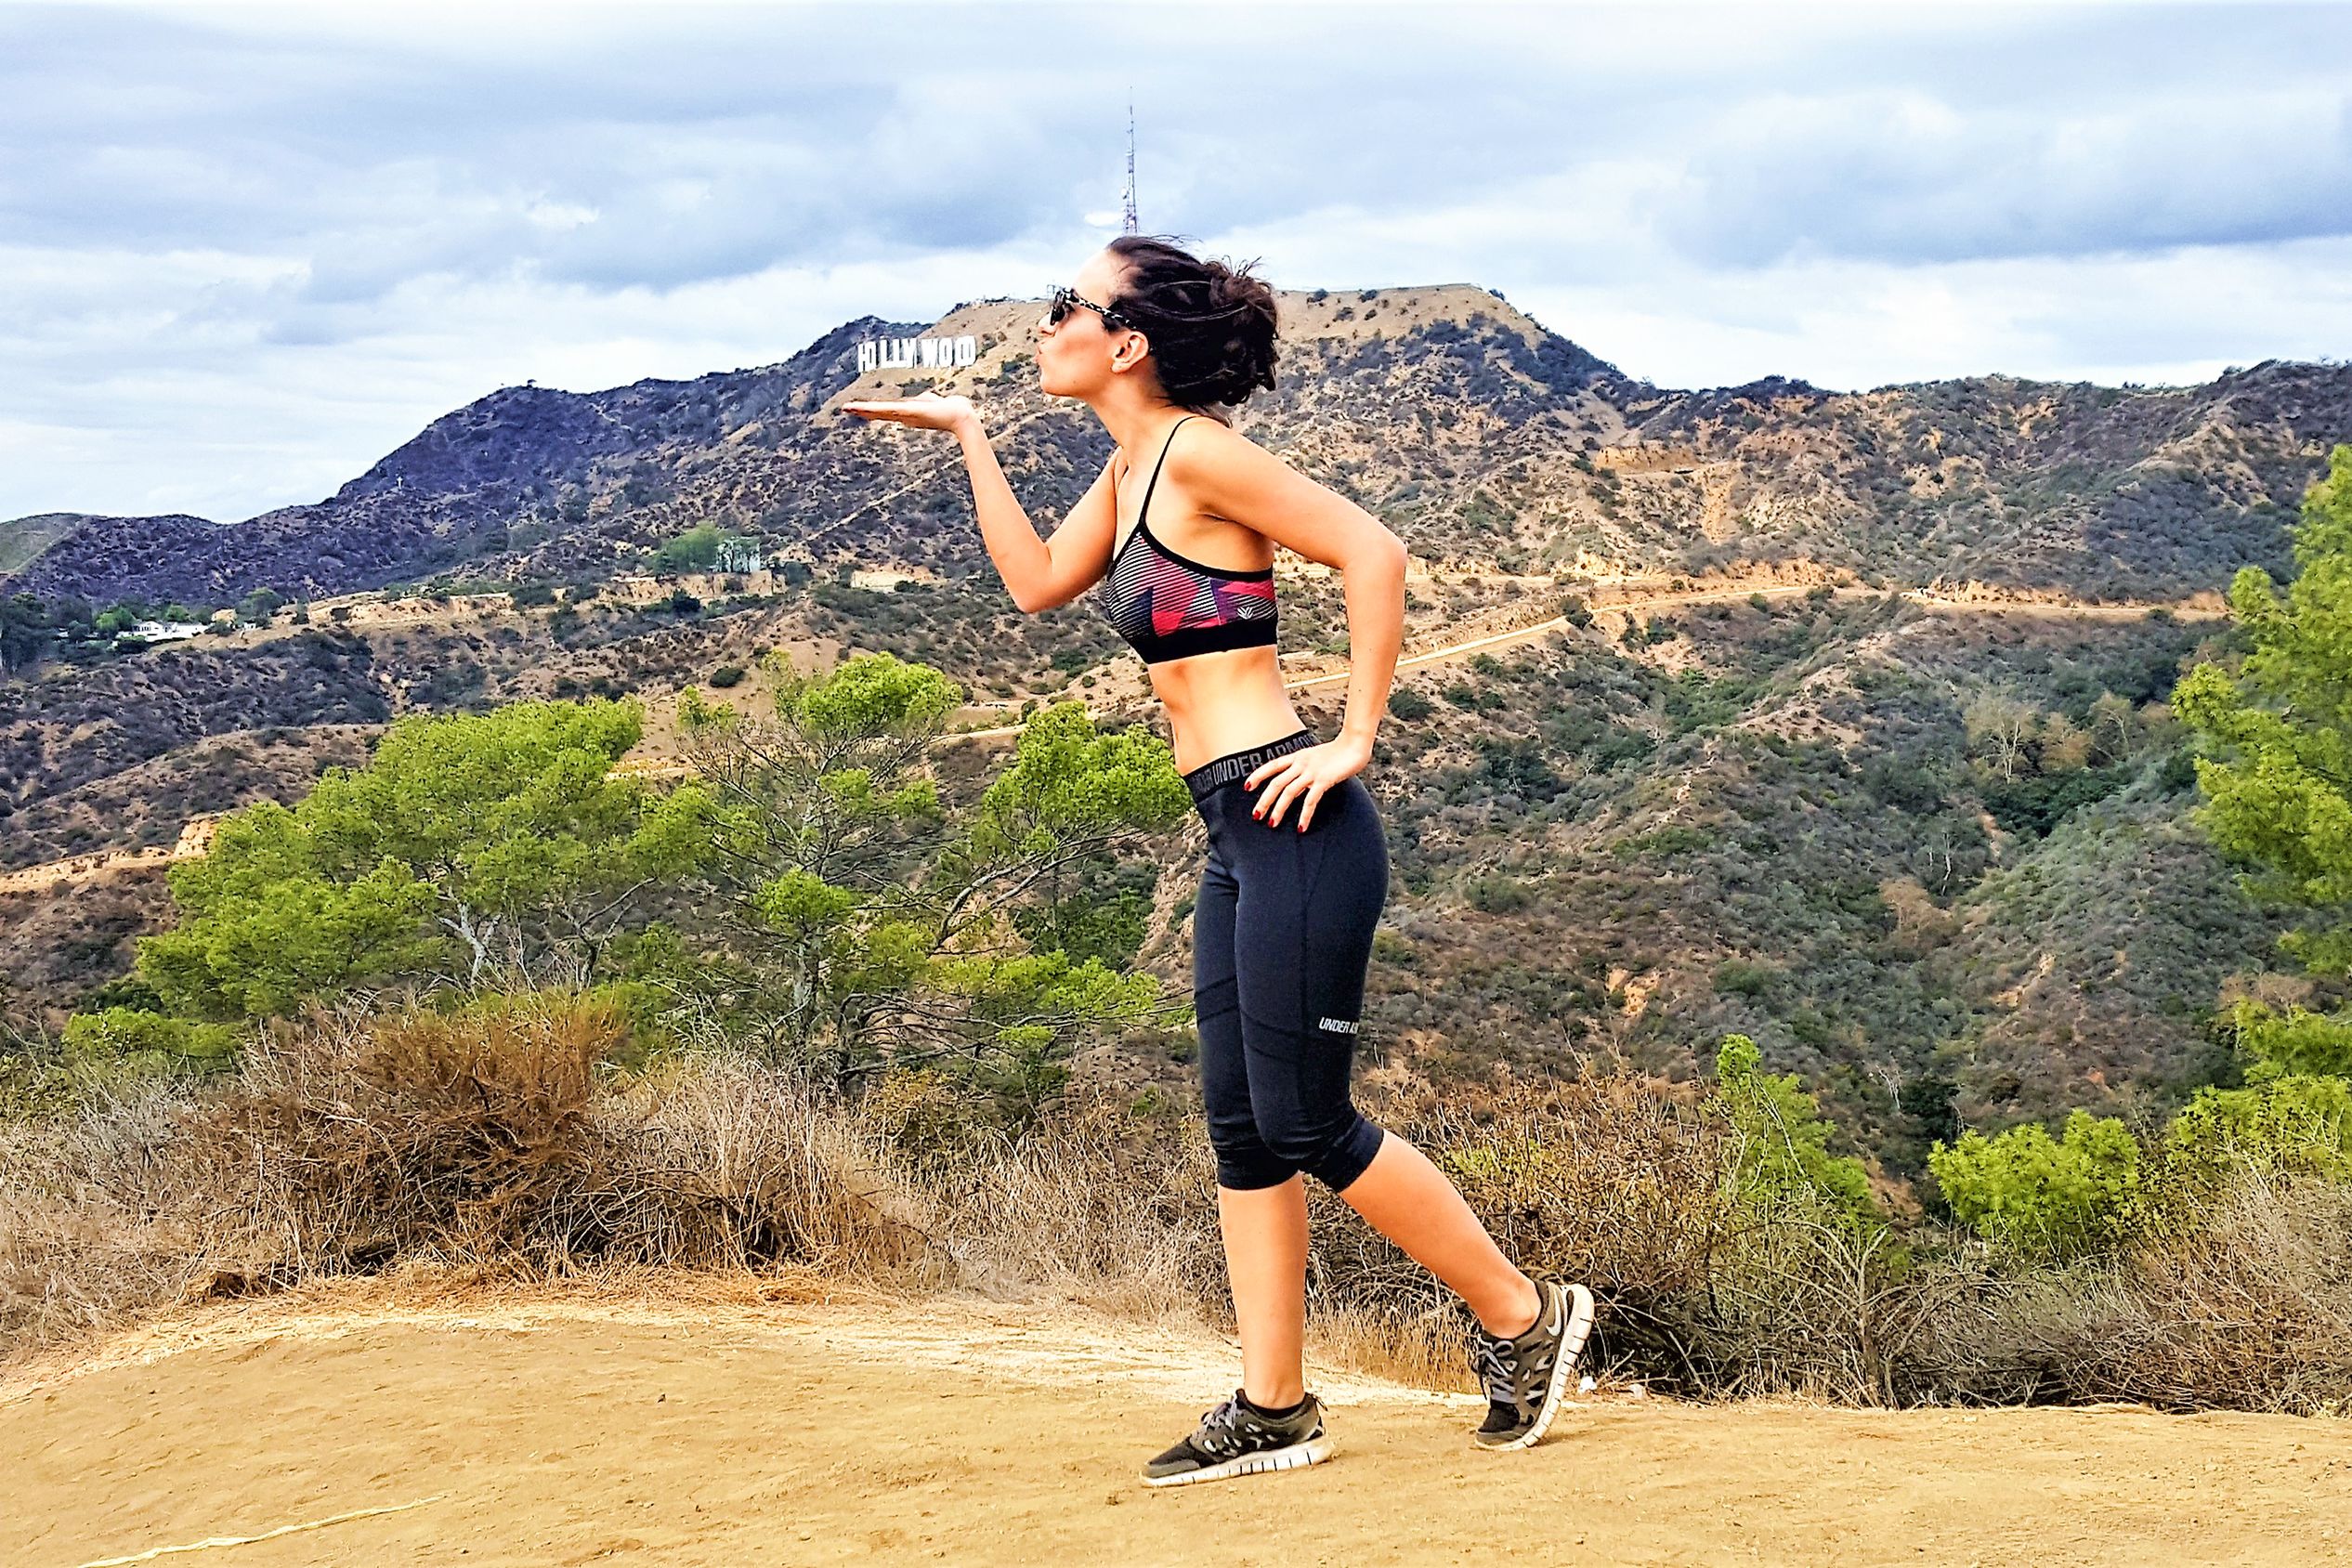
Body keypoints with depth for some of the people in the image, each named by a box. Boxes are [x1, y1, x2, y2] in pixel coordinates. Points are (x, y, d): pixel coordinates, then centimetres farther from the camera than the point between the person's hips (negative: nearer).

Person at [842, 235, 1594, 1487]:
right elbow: (1039, 583, 23)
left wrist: (1355, 737, -16)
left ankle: (1525, 1317, 10)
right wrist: (966, 433, 23)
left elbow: (1372, 551, -18)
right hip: (1239, 836, 10)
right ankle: (1274, 1409, 16)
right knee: (1242, 1124, 10)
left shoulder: (1197, 453, -12)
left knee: (1305, 1119, -5)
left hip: (1294, 823, -10)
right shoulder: (1131, 467, 15)